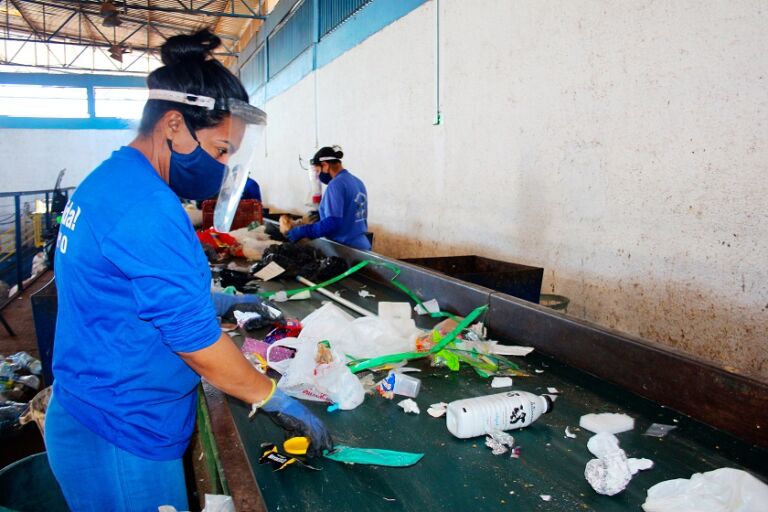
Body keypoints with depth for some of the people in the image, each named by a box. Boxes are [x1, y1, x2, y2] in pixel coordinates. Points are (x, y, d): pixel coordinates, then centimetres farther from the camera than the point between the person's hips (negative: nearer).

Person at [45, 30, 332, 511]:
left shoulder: (105, 182, 6)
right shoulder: (148, 209, -26)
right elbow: (198, 345, -24)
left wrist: (218, 300, 16)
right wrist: (280, 403, -13)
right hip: (123, 437, -9)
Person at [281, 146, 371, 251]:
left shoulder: (336, 184, -15)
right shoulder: (357, 181, 11)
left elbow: (332, 223, -23)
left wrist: (301, 231, -18)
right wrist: (322, 213, 25)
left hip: (346, 248, -9)